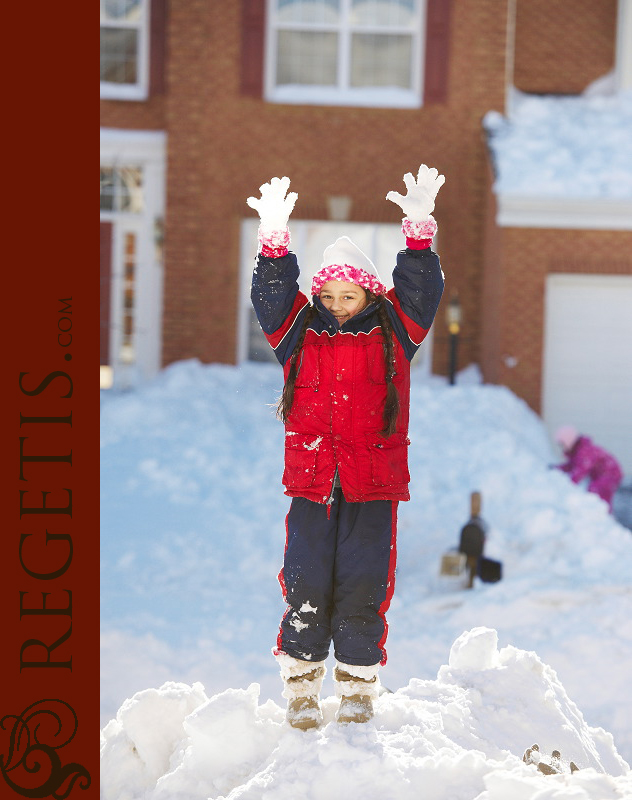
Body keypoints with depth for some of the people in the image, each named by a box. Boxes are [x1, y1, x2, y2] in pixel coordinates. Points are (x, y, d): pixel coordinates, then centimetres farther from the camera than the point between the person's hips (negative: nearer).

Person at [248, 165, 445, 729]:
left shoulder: (392, 334, 8)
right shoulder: (301, 335, 9)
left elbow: (421, 292, -3)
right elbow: (271, 296, -3)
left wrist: (419, 230, -15)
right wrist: (274, 238, -18)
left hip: (374, 487, -1)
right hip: (311, 486, 1)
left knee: (362, 589, 0)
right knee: (306, 588, -1)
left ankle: (358, 691, 13)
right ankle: (301, 689, 11)